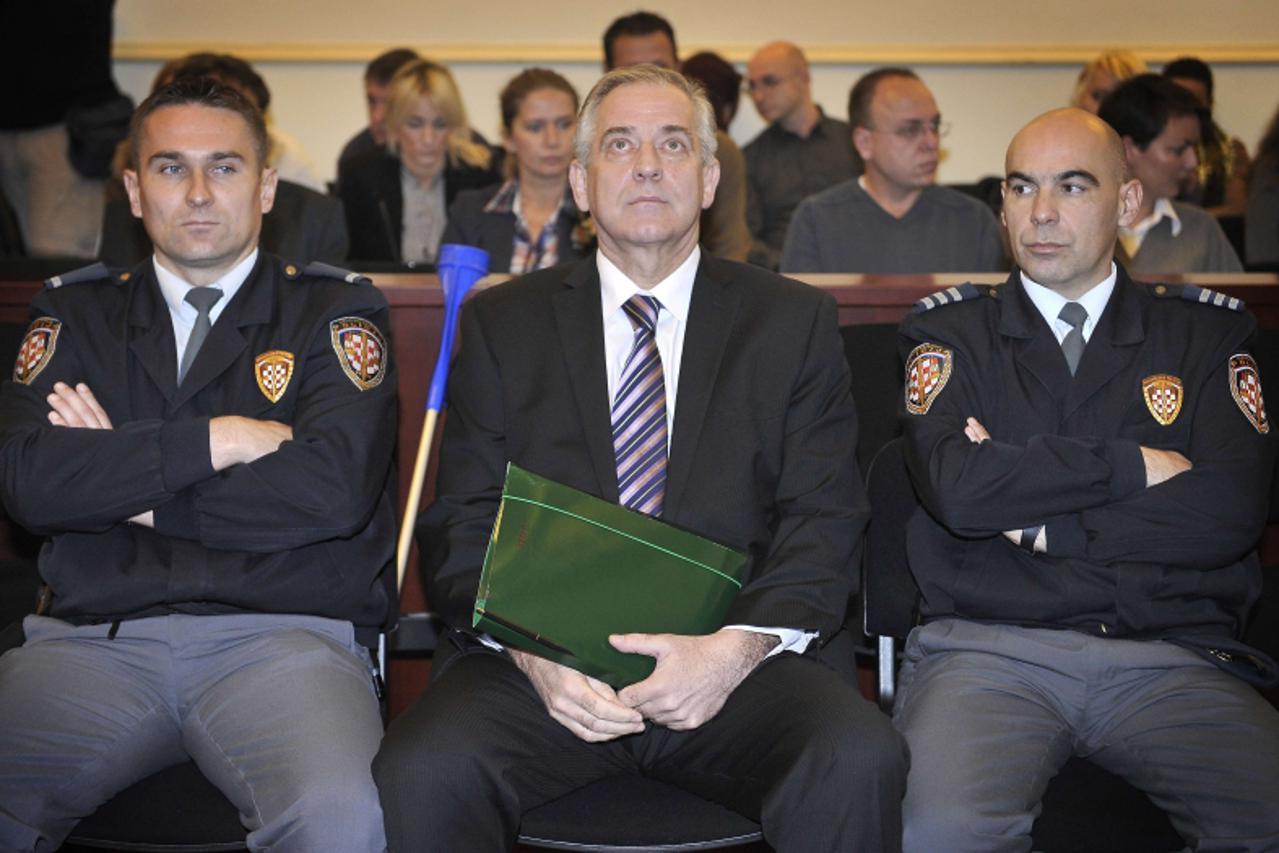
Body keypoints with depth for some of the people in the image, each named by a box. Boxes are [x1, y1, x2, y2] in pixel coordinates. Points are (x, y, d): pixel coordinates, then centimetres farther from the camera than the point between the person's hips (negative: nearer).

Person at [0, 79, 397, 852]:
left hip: (284, 635, -2)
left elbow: (333, 489, -7)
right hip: (96, 639, 2)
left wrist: (124, 485, 0)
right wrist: (219, 440, -5)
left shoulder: (333, 314, 11)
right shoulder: (77, 315, 18)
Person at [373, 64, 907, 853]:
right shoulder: (503, 324, 14)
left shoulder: (795, 322, 12)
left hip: (737, 665, 0)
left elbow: (824, 520, 4)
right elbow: (462, 523, 7)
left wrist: (739, 646, -15)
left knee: (859, 761, -31)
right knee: (425, 770, -29)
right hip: (542, 660, 1)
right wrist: (528, 648, -13)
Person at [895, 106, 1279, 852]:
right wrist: (1133, 465, -2)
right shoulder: (951, 332, 11)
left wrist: (1040, 522, -3)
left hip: (1172, 656, 2)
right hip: (987, 647, -1)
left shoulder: (1206, 331, 14)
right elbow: (958, 489, -8)